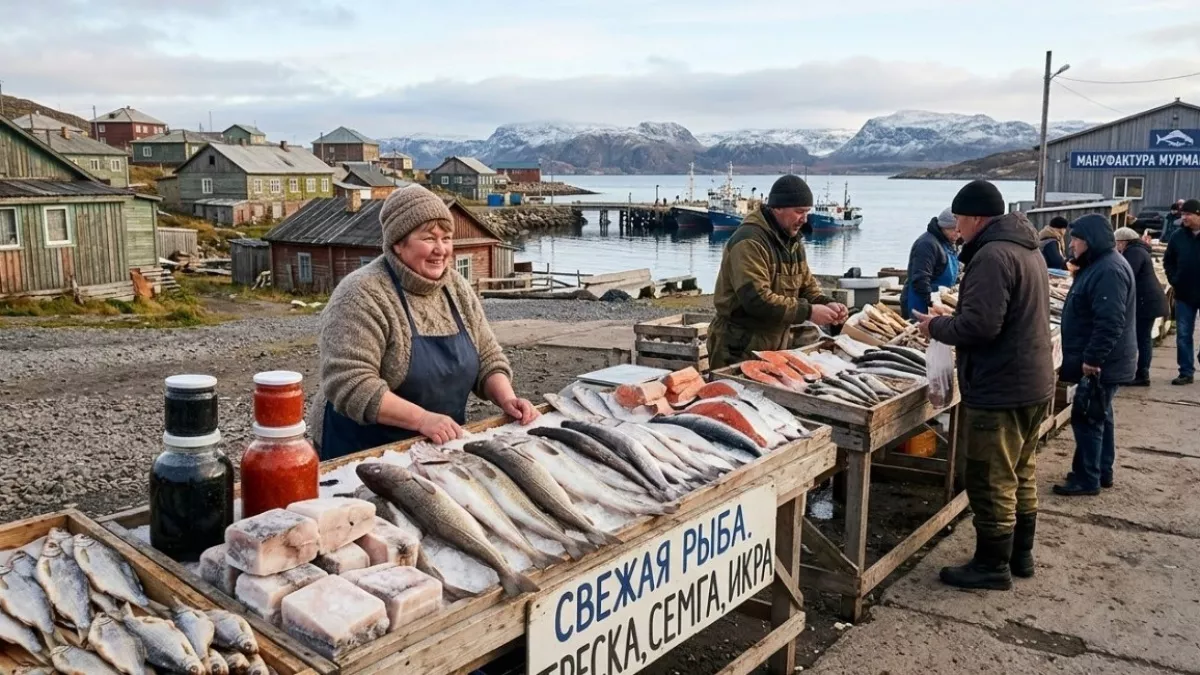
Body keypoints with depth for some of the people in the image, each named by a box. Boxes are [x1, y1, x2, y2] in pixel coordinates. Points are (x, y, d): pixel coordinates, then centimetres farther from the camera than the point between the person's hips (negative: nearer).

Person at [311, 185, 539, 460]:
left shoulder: (457, 289, 2)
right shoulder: (362, 295, -18)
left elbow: (487, 358, 8)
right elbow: (350, 384, -26)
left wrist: (506, 399, -10)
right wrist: (422, 419, -31)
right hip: (367, 452, -6)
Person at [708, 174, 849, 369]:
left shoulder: (793, 239, 12)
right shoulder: (749, 242, -20)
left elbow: (806, 283, 17)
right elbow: (756, 299, -28)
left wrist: (826, 303, -4)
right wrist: (807, 311, -25)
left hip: (776, 346, 9)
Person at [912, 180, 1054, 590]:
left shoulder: (992, 255, -20)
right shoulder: (1027, 249, 13)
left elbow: (980, 324, -28)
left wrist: (937, 327, -10)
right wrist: (952, 317, 11)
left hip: (1000, 389, -10)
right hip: (1033, 382, 11)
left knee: (992, 482, 1)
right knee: (1022, 475, 19)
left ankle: (992, 567, 11)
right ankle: (1020, 554, 31)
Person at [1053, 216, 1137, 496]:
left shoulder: (1110, 270, -22)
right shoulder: (1098, 265, 14)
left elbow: (1110, 322, -29)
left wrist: (1092, 358, -27)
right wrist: (1090, 357, 26)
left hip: (1101, 363, -11)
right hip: (1101, 361, 11)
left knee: (1087, 418, -4)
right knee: (1099, 416, 17)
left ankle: (1087, 479, 4)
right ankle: (1102, 471, 27)